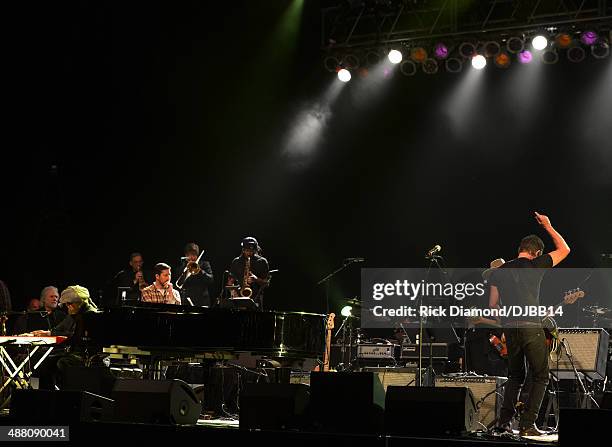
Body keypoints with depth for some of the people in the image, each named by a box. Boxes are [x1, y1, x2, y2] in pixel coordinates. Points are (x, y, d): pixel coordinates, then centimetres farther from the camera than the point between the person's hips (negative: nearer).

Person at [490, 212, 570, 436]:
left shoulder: (499, 271, 11)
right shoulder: (535, 265, -1)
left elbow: (493, 304, 13)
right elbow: (565, 250, 12)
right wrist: (548, 227, 21)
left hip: (509, 328, 5)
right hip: (531, 327, -5)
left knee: (515, 376, 19)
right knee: (540, 377, 5)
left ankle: (504, 421, 10)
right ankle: (527, 424, -3)